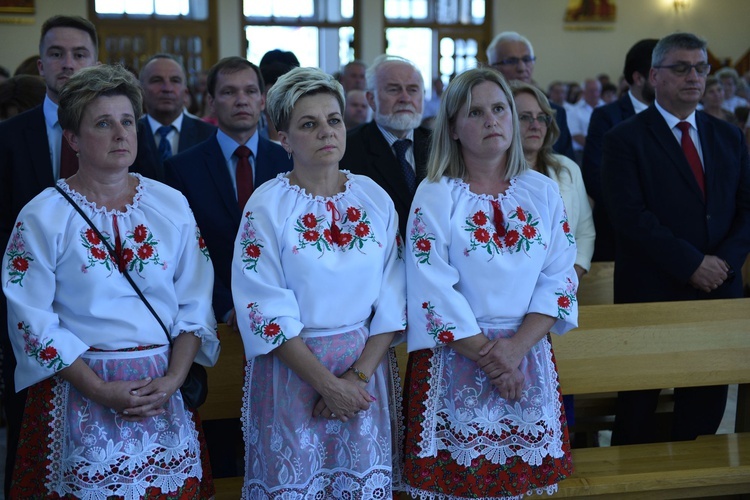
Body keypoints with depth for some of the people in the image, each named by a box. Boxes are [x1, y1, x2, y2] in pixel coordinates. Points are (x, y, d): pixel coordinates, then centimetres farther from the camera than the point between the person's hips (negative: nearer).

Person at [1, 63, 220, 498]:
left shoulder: (172, 205, 5)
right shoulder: (43, 216, -4)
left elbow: (195, 304, 4)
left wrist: (174, 378, -9)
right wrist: (99, 390, -14)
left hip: (166, 393, 3)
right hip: (79, 391, -3)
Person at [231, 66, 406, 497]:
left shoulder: (375, 198, 2)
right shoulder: (267, 206, -8)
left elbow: (392, 301, 1)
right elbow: (265, 310, -12)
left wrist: (359, 374, -10)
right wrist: (327, 383, -15)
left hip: (368, 367, 3)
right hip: (292, 369, -3)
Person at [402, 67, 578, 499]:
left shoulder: (543, 192, 4)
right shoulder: (435, 195, -6)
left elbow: (560, 279, -1)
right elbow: (435, 291, -12)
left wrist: (516, 347, -13)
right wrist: (488, 355, -13)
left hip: (528, 358, 3)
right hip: (455, 360, -3)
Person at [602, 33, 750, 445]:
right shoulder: (625, 139, -4)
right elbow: (631, 216, -14)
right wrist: (692, 264, -17)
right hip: (651, 293, -4)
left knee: (706, 403, 10)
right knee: (638, 412, 7)